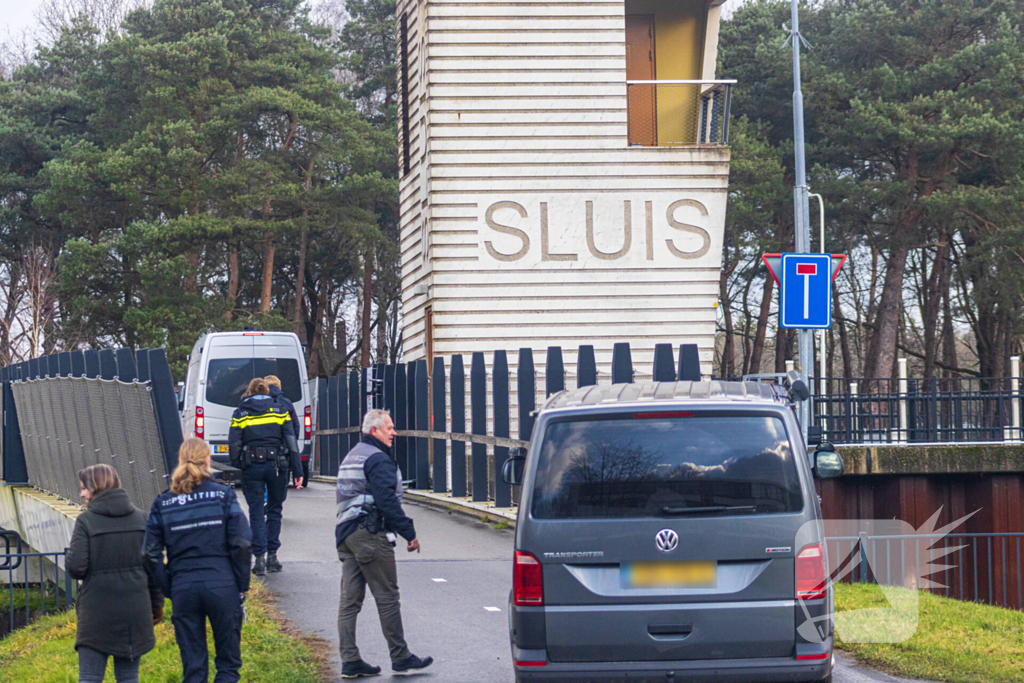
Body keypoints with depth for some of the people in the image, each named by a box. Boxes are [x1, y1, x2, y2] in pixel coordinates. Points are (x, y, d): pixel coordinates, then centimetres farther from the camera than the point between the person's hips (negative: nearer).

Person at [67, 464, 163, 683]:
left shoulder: (86, 520, -7)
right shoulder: (141, 519, 5)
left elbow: (76, 567, -14)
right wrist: (157, 603, 14)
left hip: (96, 611, -4)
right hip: (134, 611, 4)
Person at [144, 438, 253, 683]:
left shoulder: (163, 503, 5)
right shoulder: (223, 495, -1)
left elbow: (152, 554, 2)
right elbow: (241, 543, -6)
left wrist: (169, 590, 10)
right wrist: (242, 585, 2)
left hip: (183, 588, 2)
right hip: (221, 584, -2)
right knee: (228, 662, 8)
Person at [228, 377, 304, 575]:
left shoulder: (240, 414, 3)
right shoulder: (279, 411, 5)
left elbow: (234, 445, -3)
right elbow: (291, 442, 1)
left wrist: (237, 466, 9)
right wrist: (298, 471, 2)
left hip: (252, 468, -1)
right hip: (277, 466, 1)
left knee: (256, 512, 4)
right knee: (274, 510, 13)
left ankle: (260, 558, -4)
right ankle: (272, 556, 12)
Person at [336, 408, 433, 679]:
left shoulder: (351, 457, 20)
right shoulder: (378, 459, -12)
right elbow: (387, 501, -20)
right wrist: (409, 533, -16)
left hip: (346, 534, 9)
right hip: (371, 535, -9)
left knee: (349, 600, 5)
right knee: (387, 598, -2)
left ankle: (350, 661, 3)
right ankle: (401, 658, 4)